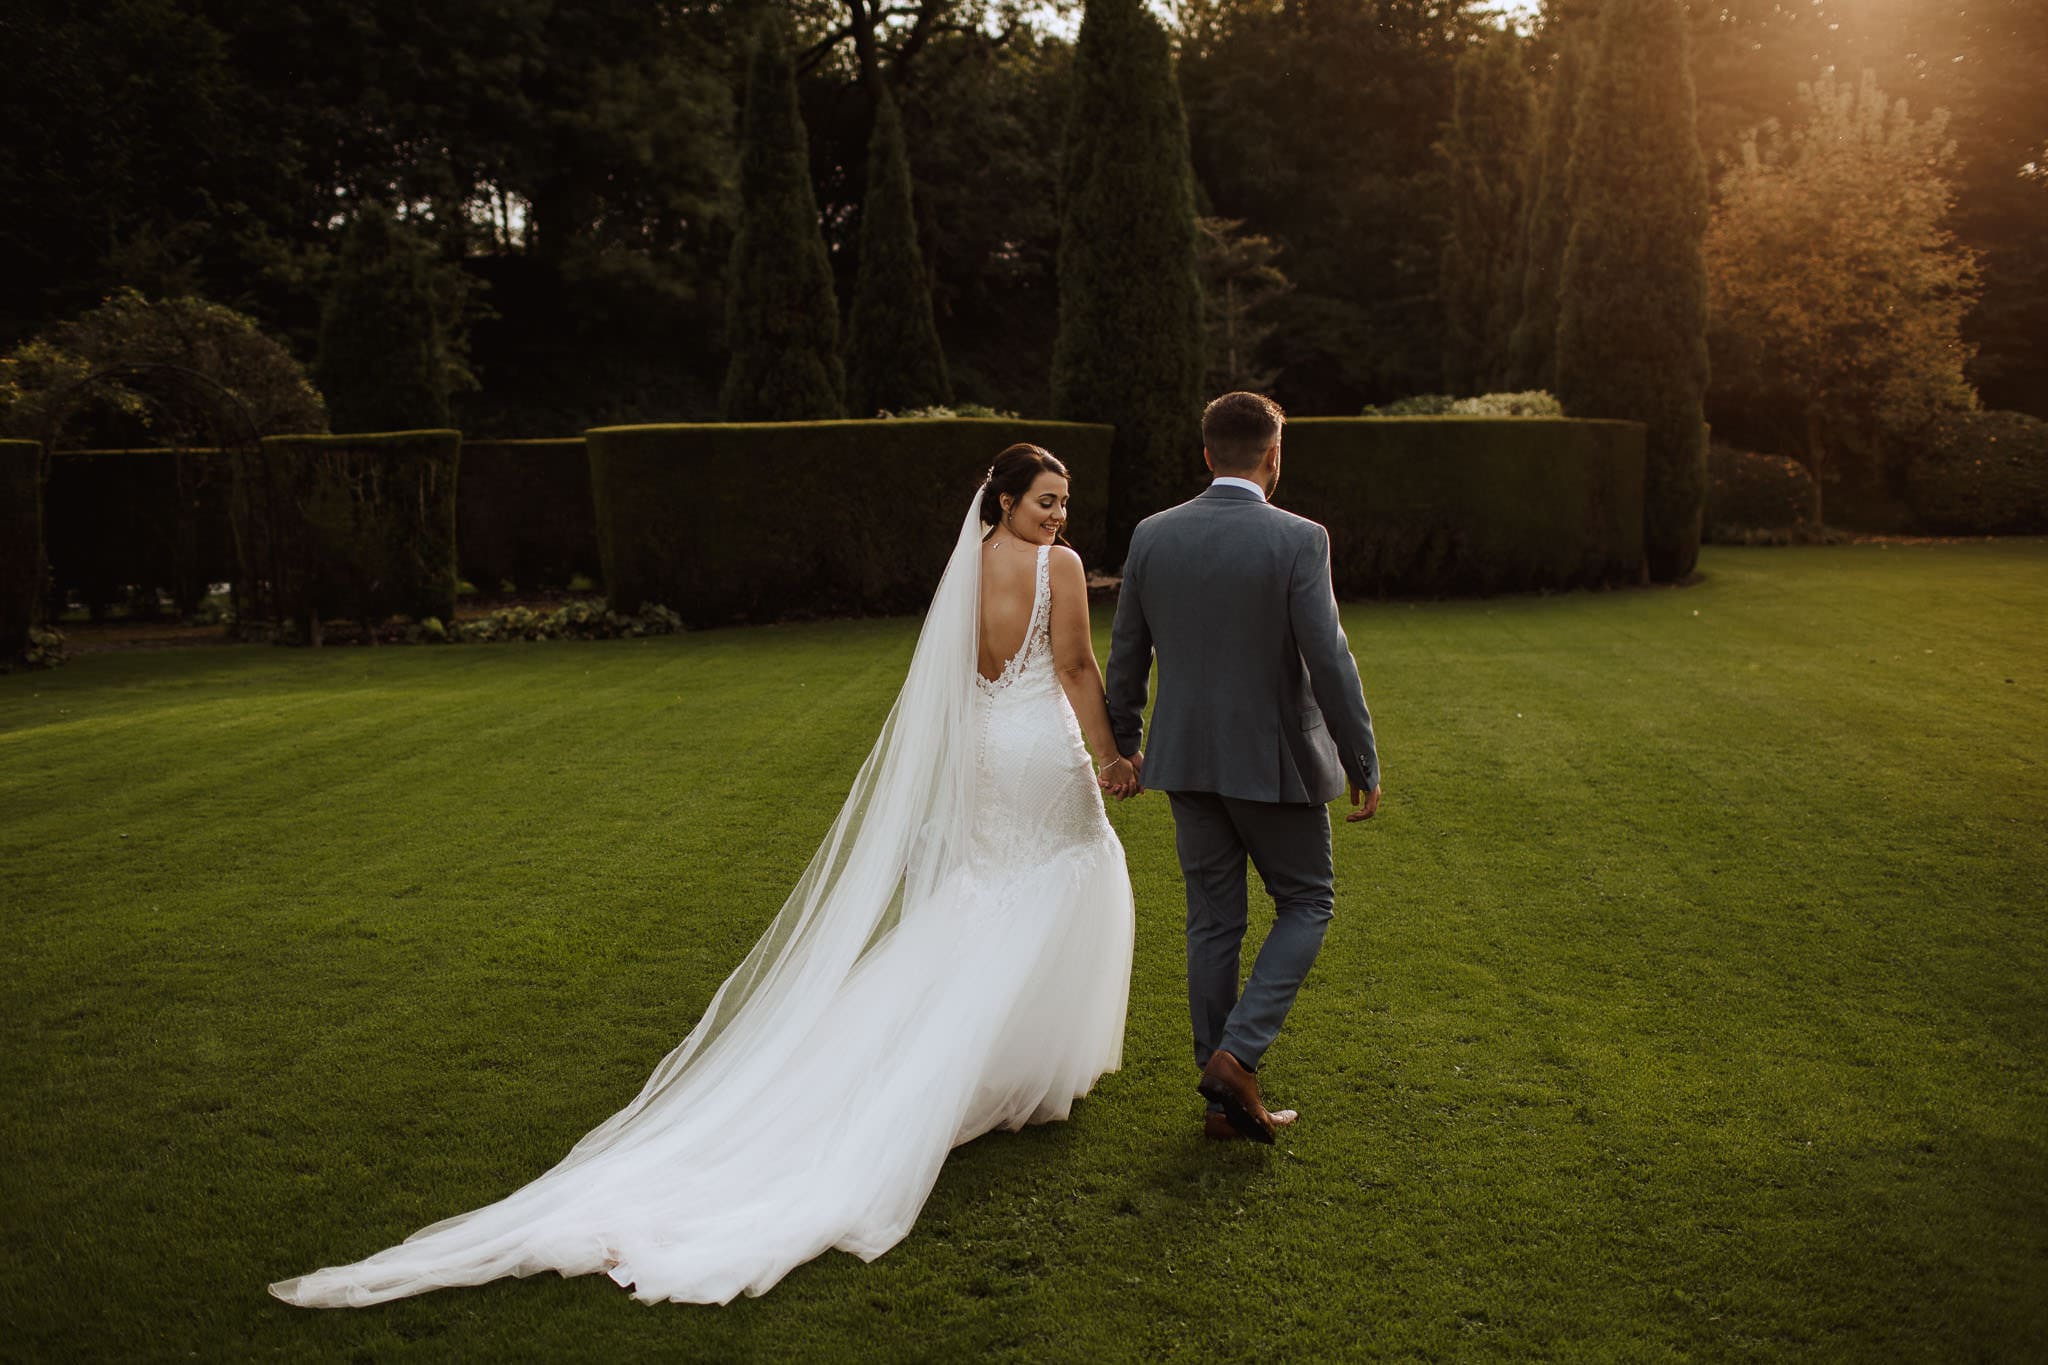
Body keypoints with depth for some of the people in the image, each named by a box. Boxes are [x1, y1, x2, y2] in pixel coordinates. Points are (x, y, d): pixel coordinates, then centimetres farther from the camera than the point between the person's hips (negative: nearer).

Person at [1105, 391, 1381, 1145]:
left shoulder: (1153, 536, -1)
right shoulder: (1297, 541, -14)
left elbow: (1125, 654, 6)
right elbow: (1329, 662, -16)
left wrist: (1122, 743, 19)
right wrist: (1363, 765, -6)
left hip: (1186, 759, 5)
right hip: (1274, 760, -4)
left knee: (1212, 924, 13)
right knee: (1305, 904, 14)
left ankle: (1226, 1099, 21)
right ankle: (1237, 1055, -1)